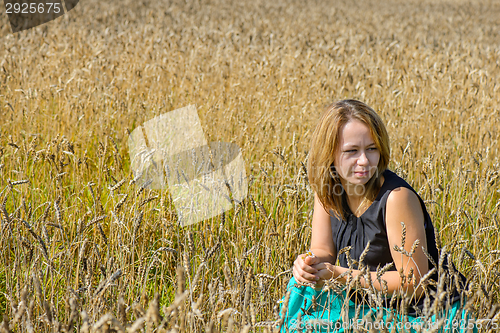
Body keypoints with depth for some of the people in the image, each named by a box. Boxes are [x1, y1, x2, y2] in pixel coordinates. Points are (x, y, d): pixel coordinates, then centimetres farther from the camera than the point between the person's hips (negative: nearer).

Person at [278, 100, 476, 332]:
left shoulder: (397, 197, -24)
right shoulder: (327, 188, -4)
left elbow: (413, 283, -21)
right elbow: (323, 250, 5)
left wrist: (341, 276, -24)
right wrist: (309, 262, -20)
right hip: (376, 308, 7)